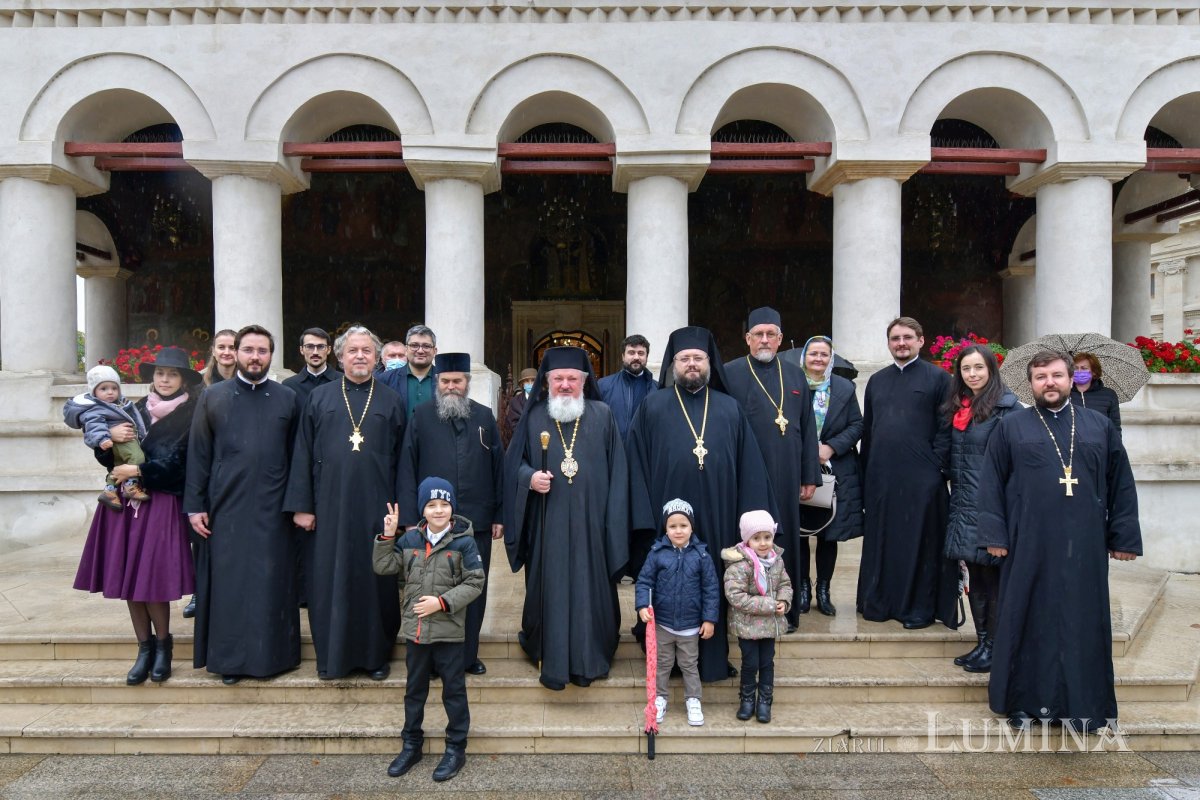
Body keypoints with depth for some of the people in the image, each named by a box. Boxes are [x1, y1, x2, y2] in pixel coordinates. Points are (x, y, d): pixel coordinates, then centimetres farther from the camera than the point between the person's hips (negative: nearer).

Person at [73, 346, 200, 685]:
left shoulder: (190, 416, -1)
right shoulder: (137, 410, 11)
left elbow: (176, 463, -8)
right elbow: (104, 457, 11)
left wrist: (138, 471, -9)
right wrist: (111, 436, -8)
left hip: (161, 504, -4)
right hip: (125, 503, 4)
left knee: (152, 580, -6)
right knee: (127, 579, 5)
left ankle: (163, 644, 16)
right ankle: (145, 648, 18)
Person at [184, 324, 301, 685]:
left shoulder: (287, 399, 5)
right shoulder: (213, 397, 5)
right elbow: (198, 454, 4)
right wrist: (195, 505, -1)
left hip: (273, 509, 0)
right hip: (227, 507, 0)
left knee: (272, 582, 5)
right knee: (228, 581, 6)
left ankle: (272, 652, 18)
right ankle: (230, 656, 19)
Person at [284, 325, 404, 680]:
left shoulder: (392, 402, 6)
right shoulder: (319, 398, 7)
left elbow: (402, 460, 4)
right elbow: (302, 454, 4)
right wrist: (301, 504, -2)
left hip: (375, 507, 0)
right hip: (329, 505, 1)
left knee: (376, 579, 6)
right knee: (329, 580, 6)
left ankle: (376, 654, 20)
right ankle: (331, 654, 21)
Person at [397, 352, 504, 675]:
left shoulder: (485, 417, 6)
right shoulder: (421, 417, 1)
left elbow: (498, 468, 6)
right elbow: (407, 470, -1)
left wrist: (499, 515, 2)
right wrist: (410, 519, -7)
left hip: (477, 521, 2)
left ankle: (468, 654, 24)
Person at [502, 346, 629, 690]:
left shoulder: (602, 416, 3)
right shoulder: (534, 417, 5)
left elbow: (616, 471, 4)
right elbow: (513, 461, 8)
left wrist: (612, 518, -3)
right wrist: (529, 477, -14)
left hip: (590, 522, 0)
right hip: (547, 523, 0)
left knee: (589, 587, 5)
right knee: (550, 588, 4)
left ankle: (587, 660, 20)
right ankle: (552, 660, 19)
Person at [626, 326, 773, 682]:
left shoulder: (730, 409, 9)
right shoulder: (652, 406, 3)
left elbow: (749, 466, 7)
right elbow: (637, 464, 0)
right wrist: (644, 517, -8)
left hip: (716, 519, 2)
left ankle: (713, 658, 27)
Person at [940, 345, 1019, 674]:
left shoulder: (1007, 407, -9)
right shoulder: (957, 407, 12)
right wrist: (956, 490, 13)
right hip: (965, 504, 7)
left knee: (993, 576, 0)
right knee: (976, 575, 12)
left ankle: (995, 648, 10)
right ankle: (982, 642, 22)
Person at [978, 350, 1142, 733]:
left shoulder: (1100, 425, 9)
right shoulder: (1010, 427, 4)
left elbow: (1122, 485, 9)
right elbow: (991, 483, 2)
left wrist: (1124, 537, 4)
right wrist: (994, 535, -5)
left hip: (1084, 545, 2)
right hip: (1028, 544, -1)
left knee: (1082, 621, 8)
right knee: (1028, 619, 5)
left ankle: (1082, 703, 21)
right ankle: (1025, 700, 17)